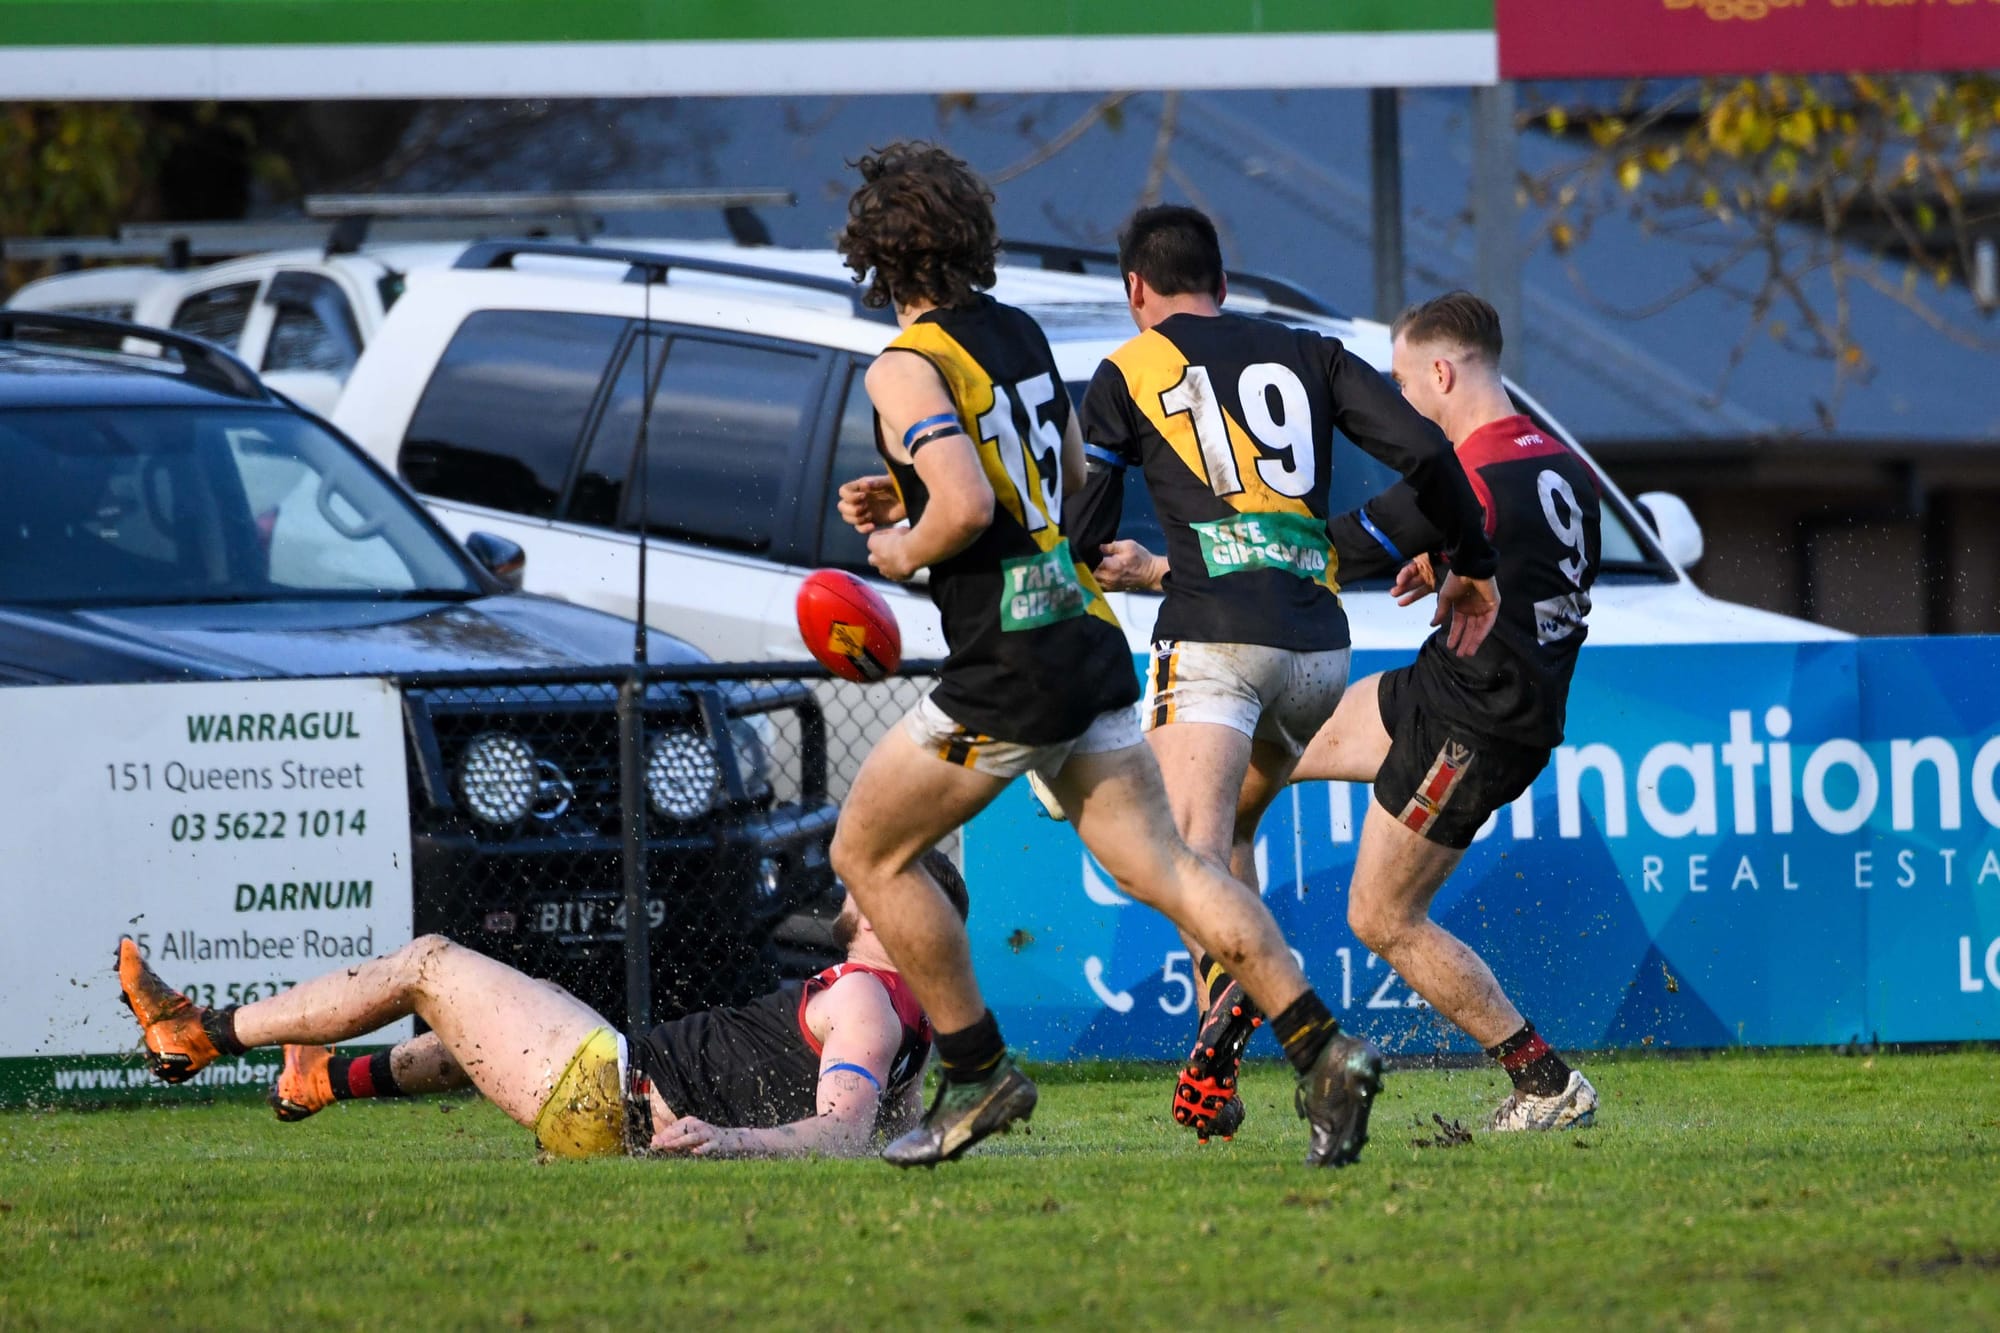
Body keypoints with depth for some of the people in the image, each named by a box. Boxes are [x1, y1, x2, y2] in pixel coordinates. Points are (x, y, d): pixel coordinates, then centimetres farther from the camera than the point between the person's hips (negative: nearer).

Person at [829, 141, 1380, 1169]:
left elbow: (966, 509, -26)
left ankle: (977, 1073, 10)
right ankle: (1321, 1050, -13)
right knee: (1164, 868, 1)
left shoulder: (907, 368, -12)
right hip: (1086, 633, 8)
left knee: (868, 852, 10)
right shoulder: (1019, 334, 14)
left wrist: (904, 548, -4)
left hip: (1008, 672, -8)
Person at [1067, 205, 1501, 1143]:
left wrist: (1113, 564, 32)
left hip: (1211, 635, -4)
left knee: (1193, 849, -16)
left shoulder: (1127, 373, 10)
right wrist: (1472, 566, 17)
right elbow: (1421, 449, 6)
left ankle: (1228, 982, -47)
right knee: (1232, 827, 22)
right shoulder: (1308, 353, 18)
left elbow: (1080, 529, 8)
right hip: (1319, 640, 4)